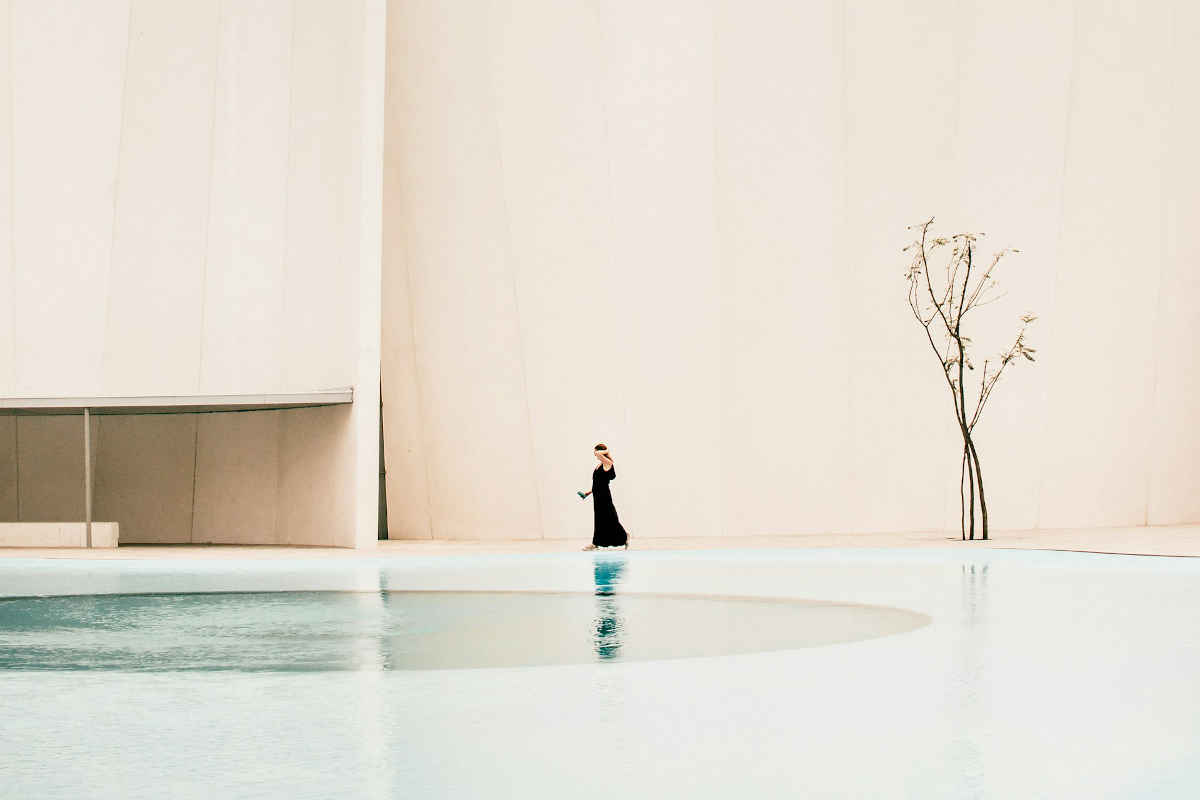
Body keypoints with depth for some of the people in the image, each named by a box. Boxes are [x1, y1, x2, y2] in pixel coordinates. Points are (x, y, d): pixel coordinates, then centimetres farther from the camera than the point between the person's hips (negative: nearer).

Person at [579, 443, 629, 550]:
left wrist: (606, 451, -10)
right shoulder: (599, 465, 14)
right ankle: (595, 543, 14)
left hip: (604, 496, -9)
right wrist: (589, 492, 15)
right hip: (597, 495, 9)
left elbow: (596, 453, -28)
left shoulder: (607, 463, -12)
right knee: (599, 519, 11)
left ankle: (624, 537, 11)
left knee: (610, 519, -2)